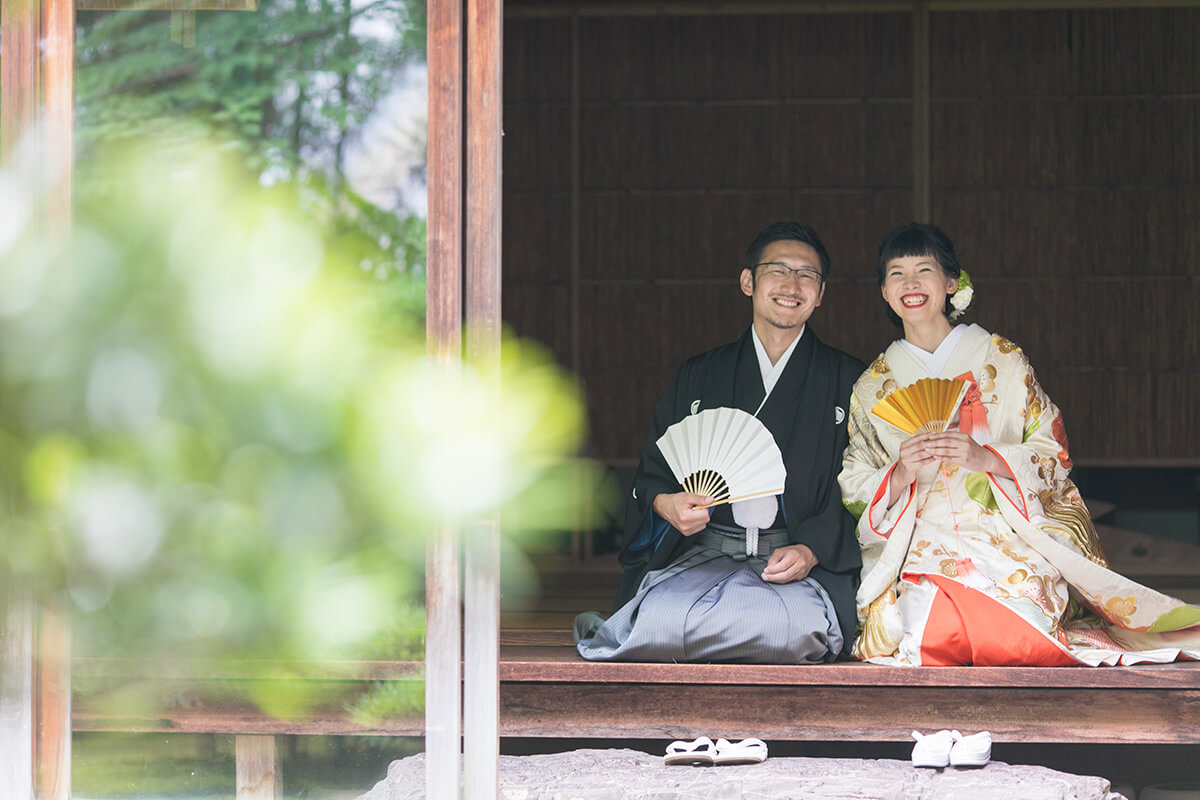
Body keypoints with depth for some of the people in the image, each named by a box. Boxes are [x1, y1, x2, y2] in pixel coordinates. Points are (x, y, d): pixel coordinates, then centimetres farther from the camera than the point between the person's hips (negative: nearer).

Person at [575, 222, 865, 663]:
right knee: (663, 615, -33)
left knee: (789, 624, -36)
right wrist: (664, 503, -12)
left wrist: (811, 550, -14)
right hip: (702, 555, 1)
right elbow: (652, 473, 14)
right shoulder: (699, 378, 17)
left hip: (805, 564, -1)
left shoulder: (848, 380, 11)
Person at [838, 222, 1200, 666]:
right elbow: (855, 491, 10)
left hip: (1009, 540, -1)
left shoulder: (1001, 359, 9)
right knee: (931, 623, -33)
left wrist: (984, 458, -13)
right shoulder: (871, 387, 15)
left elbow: (1053, 455, 5)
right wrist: (900, 475, -12)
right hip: (920, 550, 1)